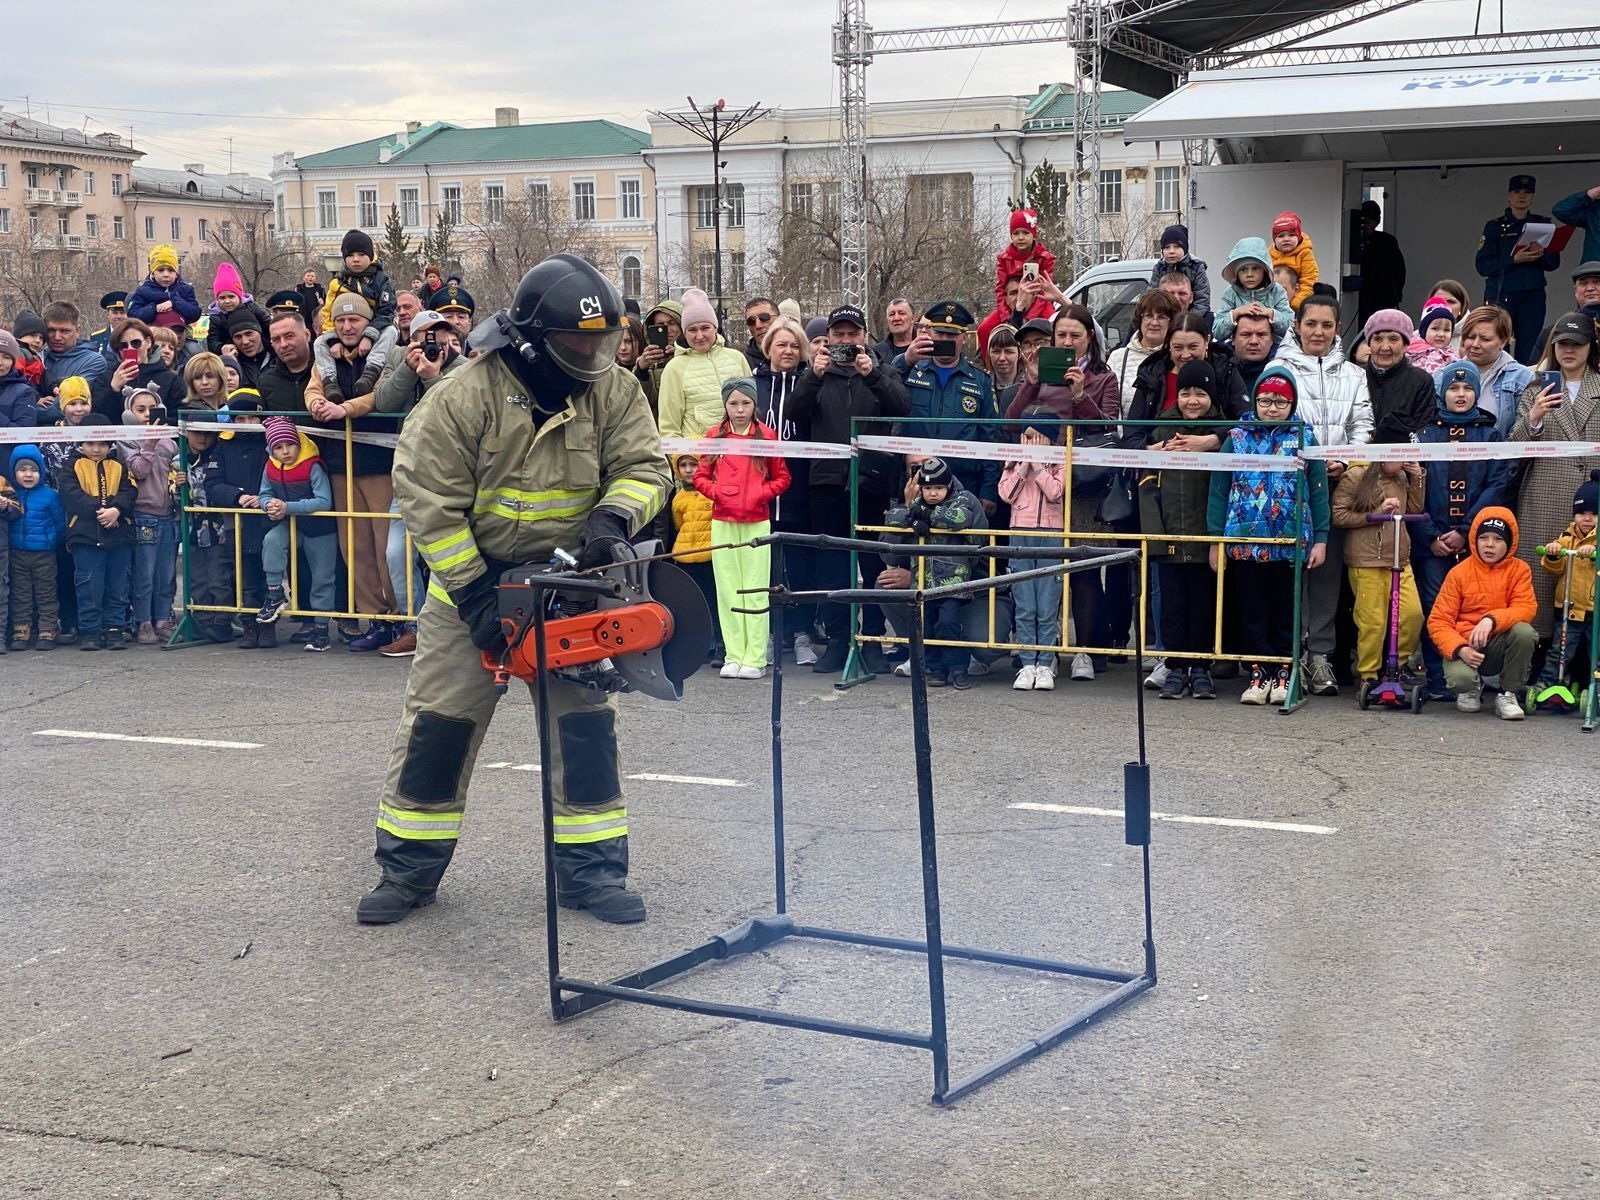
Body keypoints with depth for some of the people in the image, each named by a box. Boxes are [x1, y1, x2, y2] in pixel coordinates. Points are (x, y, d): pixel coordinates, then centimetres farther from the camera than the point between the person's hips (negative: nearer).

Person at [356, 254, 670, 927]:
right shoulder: (464, 397, -19)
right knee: (437, 724, 1)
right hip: (472, 581, -2)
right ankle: (408, 871, 12)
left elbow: (643, 467, -8)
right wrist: (474, 594, -20)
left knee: (587, 723, 0)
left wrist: (611, 518, -30)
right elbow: (430, 503, -18)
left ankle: (591, 871, 10)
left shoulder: (612, 391, -9)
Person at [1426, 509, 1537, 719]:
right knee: (1460, 678, -34)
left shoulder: (1519, 569, 1)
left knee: (1524, 631, -31)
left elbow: (1526, 608, -13)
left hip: (1500, 646, 1)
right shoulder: (1459, 572, -3)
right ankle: (1473, 689, 9)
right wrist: (1460, 649, -24)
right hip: (1466, 646, -1)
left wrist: (1492, 619, -32)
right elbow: (1438, 621, -6)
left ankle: (1509, 694, -9)